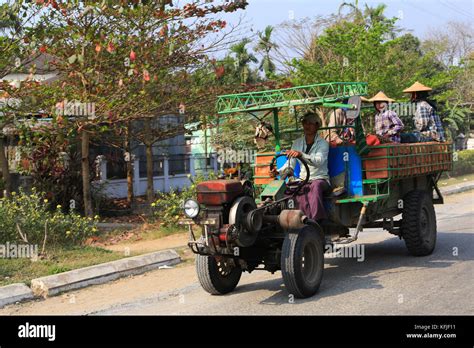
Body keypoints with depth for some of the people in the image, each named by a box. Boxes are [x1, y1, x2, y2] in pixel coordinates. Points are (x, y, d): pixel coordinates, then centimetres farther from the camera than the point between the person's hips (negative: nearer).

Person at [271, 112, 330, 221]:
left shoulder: (322, 143, 0)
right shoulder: (297, 143, 15)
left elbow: (319, 161, -20)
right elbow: (290, 164, 9)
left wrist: (301, 155, -36)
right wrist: (278, 172, -12)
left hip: (320, 179, -4)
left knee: (315, 186, -37)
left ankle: (318, 219, -44)